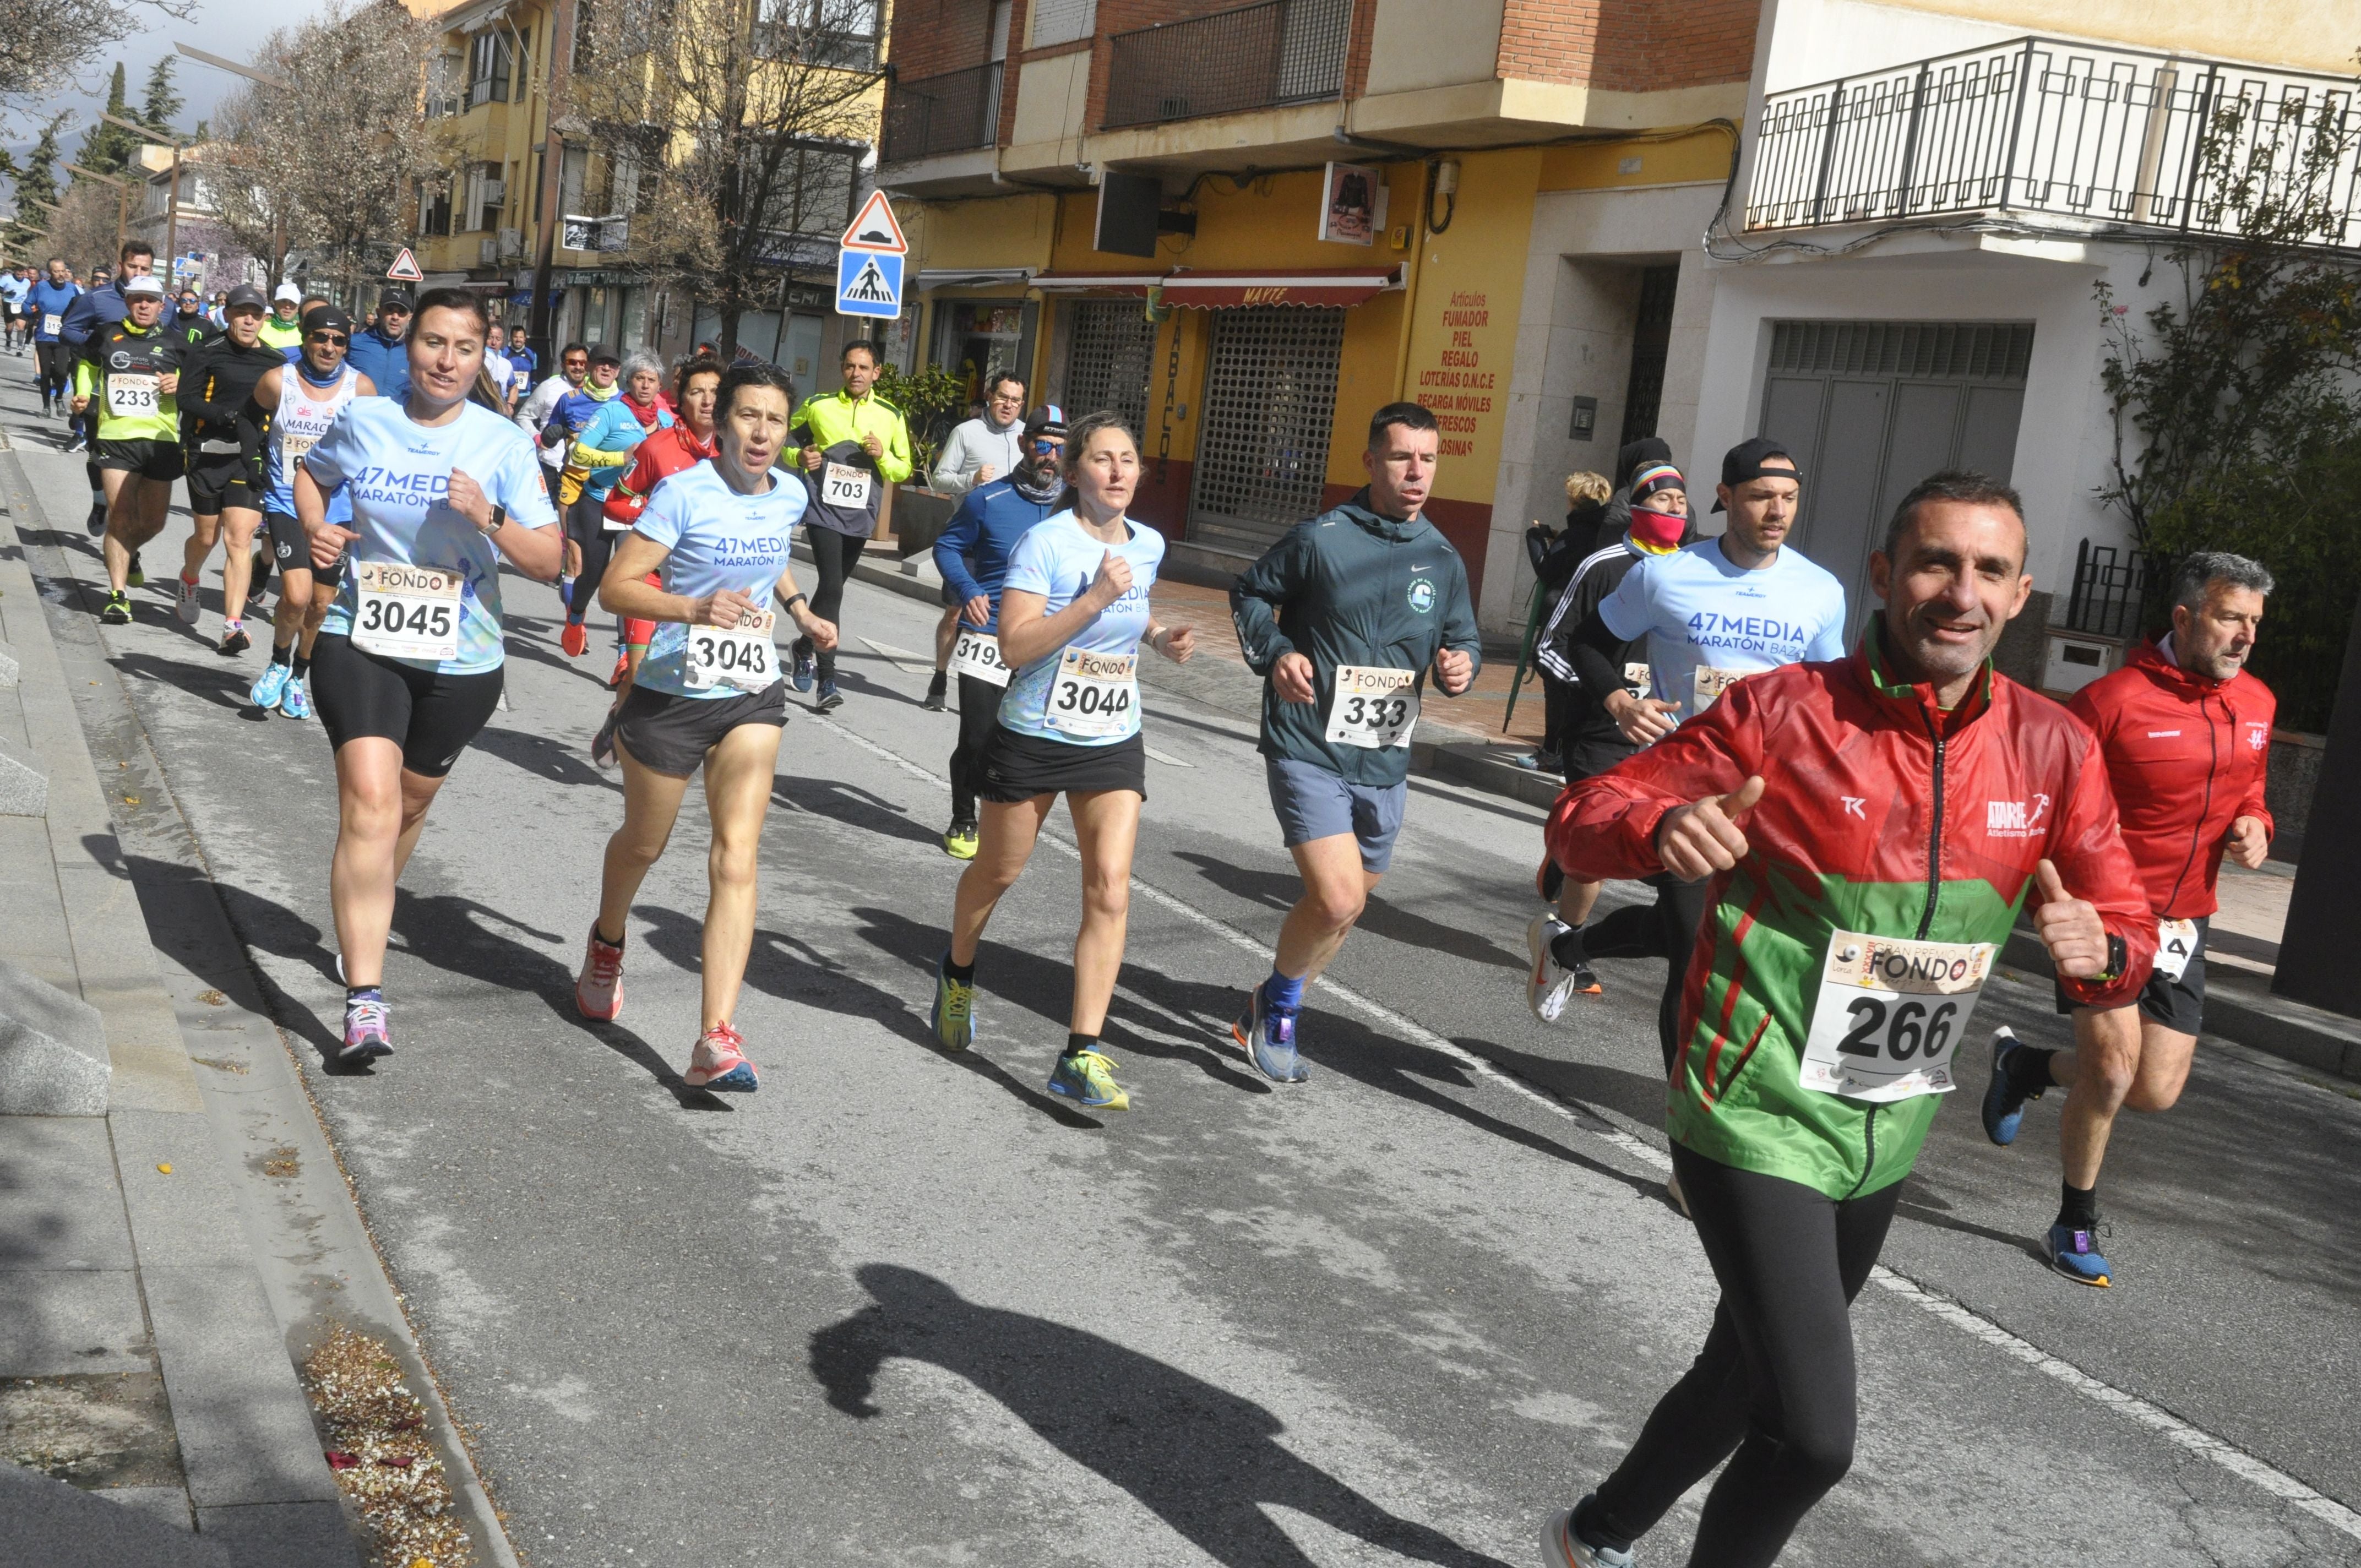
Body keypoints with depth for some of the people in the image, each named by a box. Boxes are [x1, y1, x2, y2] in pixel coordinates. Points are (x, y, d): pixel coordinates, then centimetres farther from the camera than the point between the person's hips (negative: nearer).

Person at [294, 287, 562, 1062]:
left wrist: (488, 518, -24)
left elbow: (548, 562, -7)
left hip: (460, 660, 2)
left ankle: (363, 918, 49)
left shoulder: (504, 444, -6)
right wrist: (315, 528, 0)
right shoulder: (362, 421, -3)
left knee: (410, 803, 19)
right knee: (370, 803, -18)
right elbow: (310, 472, 20)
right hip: (361, 643, -1)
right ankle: (365, 998, -22)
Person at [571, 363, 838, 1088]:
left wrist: (800, 609, 10)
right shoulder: (683, 494, -17)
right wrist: (696, 608, -34)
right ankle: (606, 944, 52)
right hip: (672, 695, -3)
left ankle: (717, 1038, -16)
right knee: (643, 844, 18)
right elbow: (615, 587, -20)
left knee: (736, 859, -11)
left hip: (753, 699, 3)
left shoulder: (789, 496, 1)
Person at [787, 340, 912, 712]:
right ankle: (827, 680, -18)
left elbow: (903, 470, 11)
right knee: (832, 588, -16)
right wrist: (799, 456, -7)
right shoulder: (819, 405, 2)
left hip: (861, 517, 3)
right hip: (824, 511, -3)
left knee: (831, 586, 17)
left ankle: (805, 646, 42)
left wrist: (883, 455, -9)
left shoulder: (890, 416, 6)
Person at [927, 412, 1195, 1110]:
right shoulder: (1045, 542, -15)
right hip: (1033, 737, -3)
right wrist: (1095, 598, -29)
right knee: (997, 872, 15)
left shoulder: (1149, 544, 3)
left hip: (1114, 744, 4)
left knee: (1110, 892, -10)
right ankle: (958, 972, 47)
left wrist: (1160, 637, 4)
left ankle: (1081, 1056, -8)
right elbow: (1015, 647, -23)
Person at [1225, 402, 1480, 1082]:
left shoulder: (1443, 560, 6)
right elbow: (1249, 594, 5)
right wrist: (1274, 654, -12)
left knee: (1345, 904, 16)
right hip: (1309, 751, -6)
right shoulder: (1320, 539, -8)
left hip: (1384, 763, 6)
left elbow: (1464, 639, 15)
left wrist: (1461, 665, -8)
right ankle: (1278, 1004, 9)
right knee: (1338, 900, -20)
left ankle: (1272, 1013, 40)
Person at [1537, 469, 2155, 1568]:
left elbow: (2131, 927, 7)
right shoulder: (1779, 714, -14)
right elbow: (1581, 819, -10)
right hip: (1758, 1120, -6)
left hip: (1884, 1141, 6)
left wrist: (2098, 951, -18)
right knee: (1812, 1435, -15)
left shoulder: (2055, 751, -1)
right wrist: (1663, 830, -33)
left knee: (1742, 1380, 24)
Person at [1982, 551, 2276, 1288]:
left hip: (2183, 922, 6)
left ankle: (2026, 1063, 31)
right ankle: (2076, 1225, 10)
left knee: (2157, 1090, 2)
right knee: (2113, 1069, -13)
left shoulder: (2257, 704, 5)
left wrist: (2254, 827, 0)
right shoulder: (2114, 700, -16)